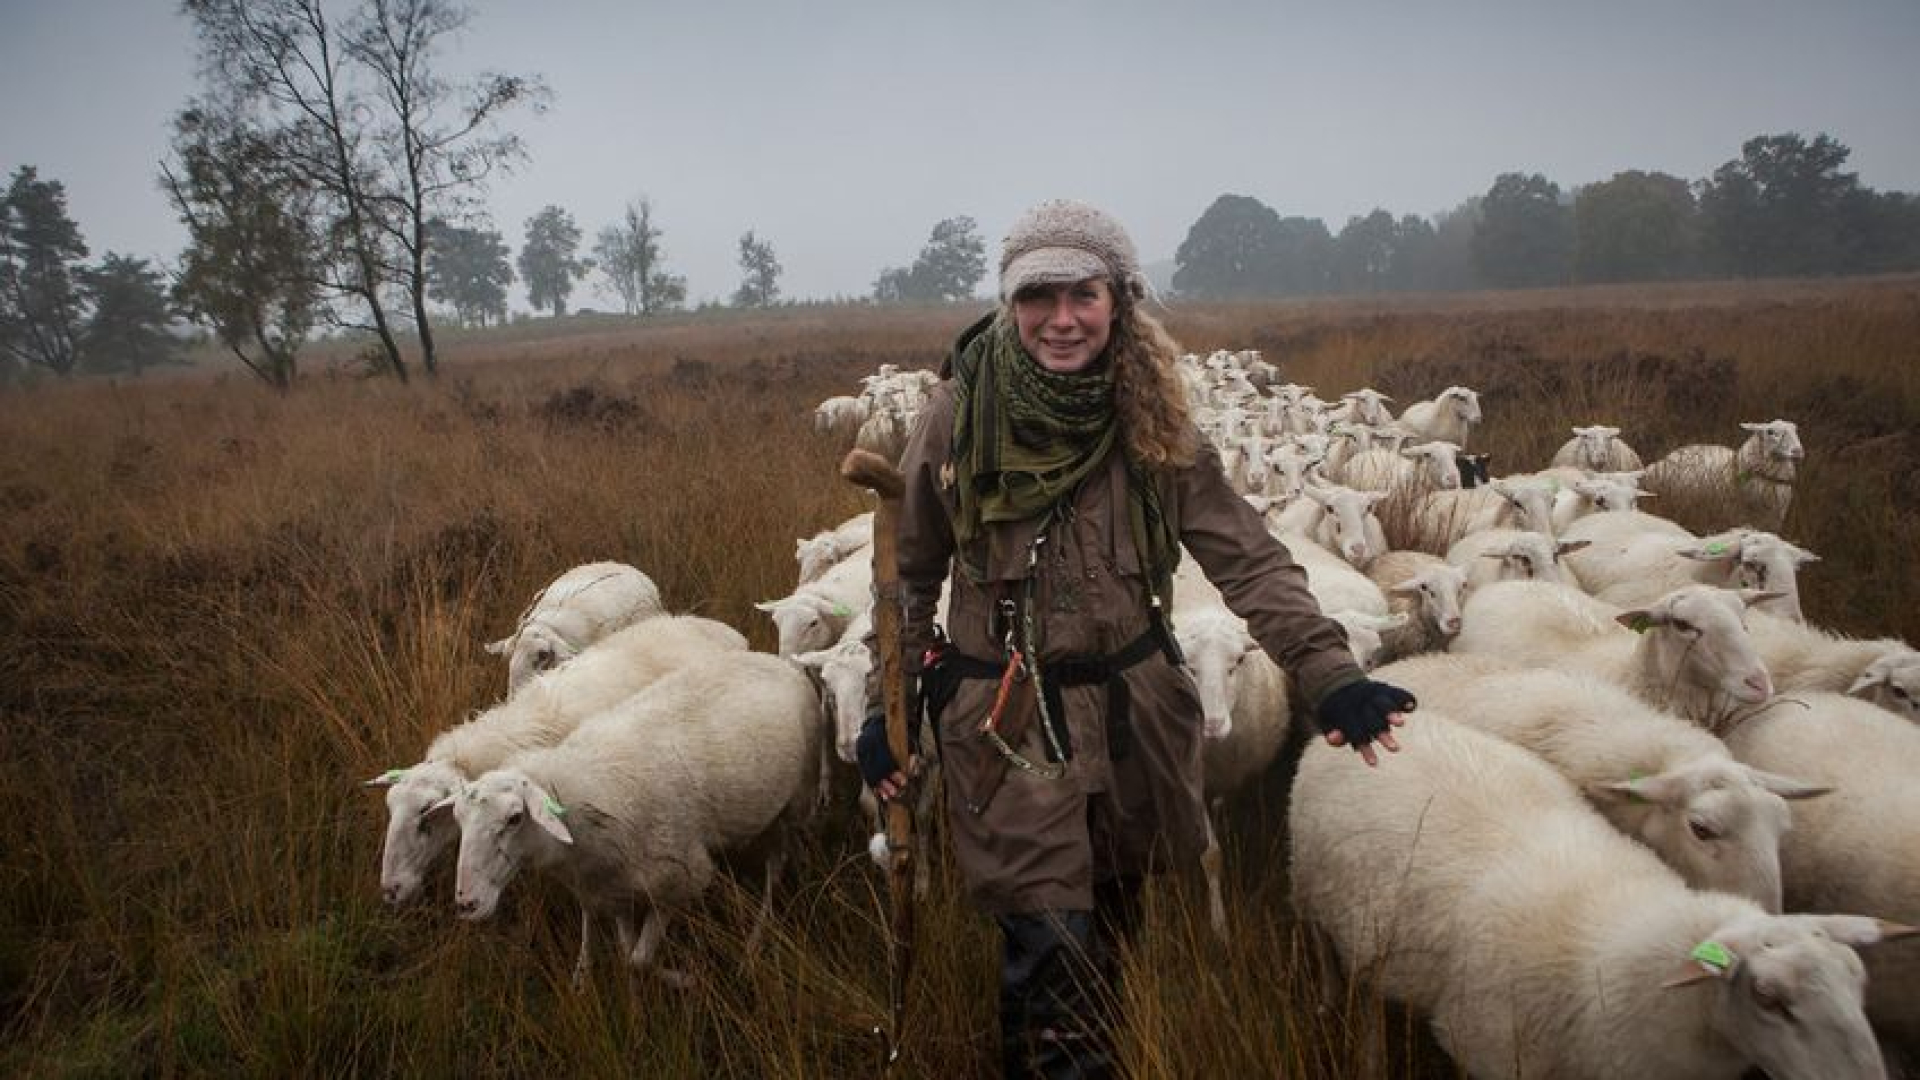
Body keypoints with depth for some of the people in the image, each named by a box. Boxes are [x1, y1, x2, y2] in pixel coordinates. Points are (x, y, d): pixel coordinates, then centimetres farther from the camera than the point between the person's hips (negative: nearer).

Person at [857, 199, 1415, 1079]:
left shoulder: (1152, 420, -5)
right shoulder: (959, 417, -9)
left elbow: (1245, 555, -10)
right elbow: (909, 573, 0)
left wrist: (1329, 670, -22)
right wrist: (887, 705, -1)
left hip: (1131, 703, 3)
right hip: (1005, 718, -2)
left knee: (1113, 920, 19)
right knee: (1050, 948, -3)